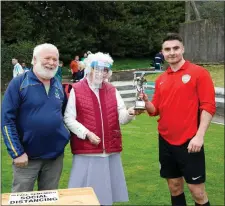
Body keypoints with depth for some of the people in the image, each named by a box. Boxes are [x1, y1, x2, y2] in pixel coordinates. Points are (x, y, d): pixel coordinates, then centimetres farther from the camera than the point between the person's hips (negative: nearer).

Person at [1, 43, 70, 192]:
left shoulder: (58, 86, 6)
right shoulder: (18, 83, -10)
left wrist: (65, 135, 6)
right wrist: (17, 152, -14)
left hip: (56, 155, 4)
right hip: (27, 156, -4)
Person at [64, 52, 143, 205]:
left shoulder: (112, 90, 10)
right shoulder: (76, 90, -3)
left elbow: (121, 117, 2)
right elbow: (68, 119, -7)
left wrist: (130, 113, -20)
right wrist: (87, 133, -18)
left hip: (111, 151, 4)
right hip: (86, 152, -4)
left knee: (106, 192, 14)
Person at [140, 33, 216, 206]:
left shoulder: (199, 73, -5)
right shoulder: (161, 79, 10)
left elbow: (208, 106, -10)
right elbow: (155, 110, 13)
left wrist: (199, 136, -18)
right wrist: (145, 101, -8)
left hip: (189, 142, -5)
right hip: (166, 141, 5)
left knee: (197, 190, 2)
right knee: (174, 187, 15)